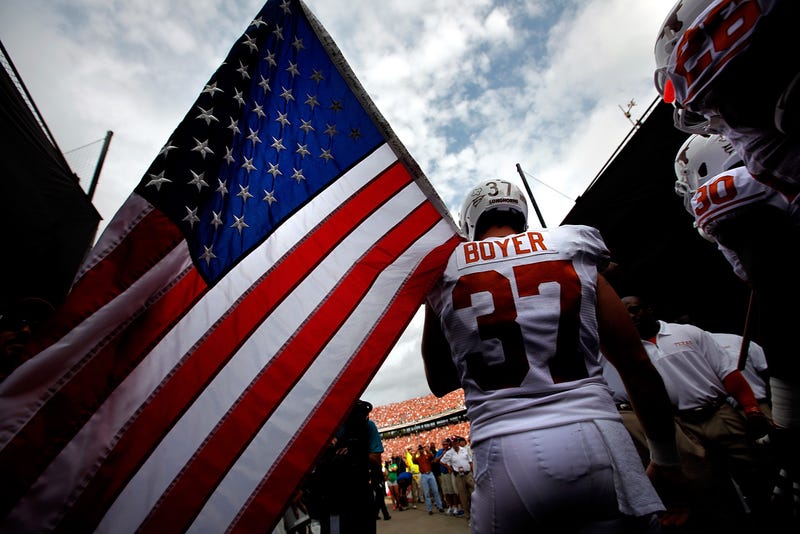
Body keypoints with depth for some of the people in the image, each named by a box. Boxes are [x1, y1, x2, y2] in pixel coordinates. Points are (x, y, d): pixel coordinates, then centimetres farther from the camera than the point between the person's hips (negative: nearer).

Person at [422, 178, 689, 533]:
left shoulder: (445, 273, 4)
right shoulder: (573, 254, 7)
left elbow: (439, 384, 14)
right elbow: (637, 365, 8)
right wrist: (666, 460, 18)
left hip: (505, 455, 0)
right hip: (594, 439, 1)